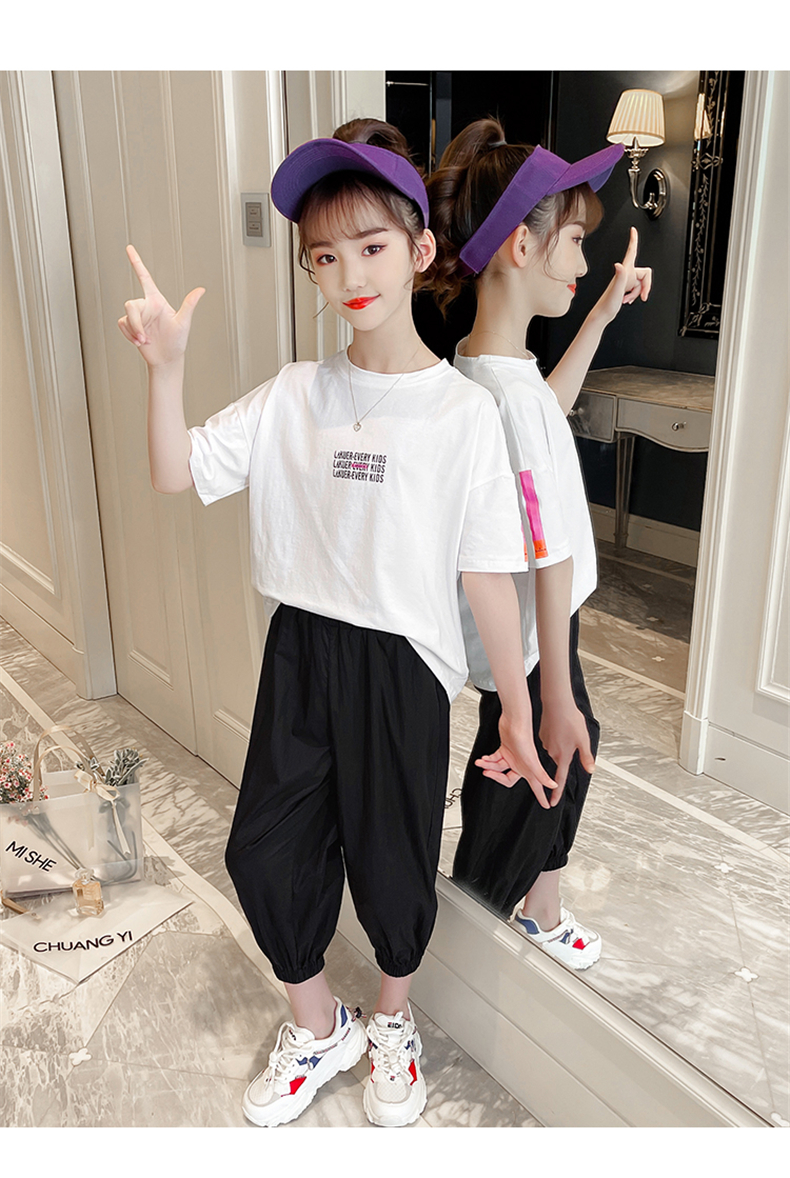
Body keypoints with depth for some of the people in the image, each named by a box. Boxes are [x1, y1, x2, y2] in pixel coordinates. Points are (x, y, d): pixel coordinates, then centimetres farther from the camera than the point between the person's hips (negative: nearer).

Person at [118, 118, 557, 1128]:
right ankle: (317, 1028, 39)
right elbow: (176, 474, -1)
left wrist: (516, 708, -3)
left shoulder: (463, 411, -10)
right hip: (300, 652, 4)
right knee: (265, 850, 11)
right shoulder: (292, 396, 1)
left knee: (391, 864, 11)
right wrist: (165, 366, -15)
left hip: (403, 665, -3)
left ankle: (392, 1018, 45)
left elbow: (488, 573, -8)